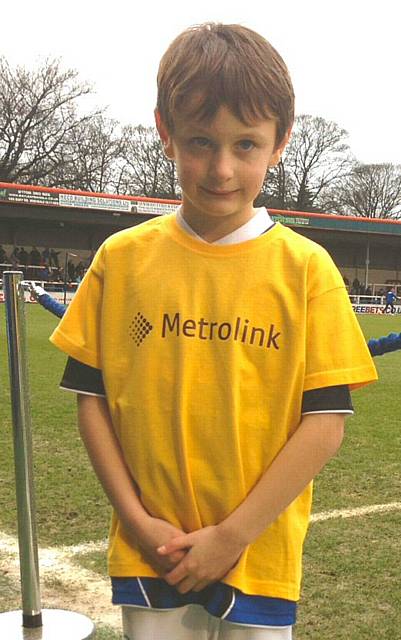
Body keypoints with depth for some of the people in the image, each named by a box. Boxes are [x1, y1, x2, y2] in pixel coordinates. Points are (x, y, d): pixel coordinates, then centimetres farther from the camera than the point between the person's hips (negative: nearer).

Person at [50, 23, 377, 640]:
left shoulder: (305, 267, -7)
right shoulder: (121, 259, -2)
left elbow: (326, 423, -8)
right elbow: (91, 398, 2)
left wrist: (233, 534, -11)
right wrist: (137, 519, -7)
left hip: (259, 558, -1)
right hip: (150, 554, 1)